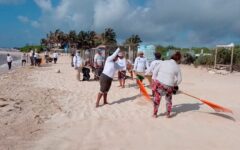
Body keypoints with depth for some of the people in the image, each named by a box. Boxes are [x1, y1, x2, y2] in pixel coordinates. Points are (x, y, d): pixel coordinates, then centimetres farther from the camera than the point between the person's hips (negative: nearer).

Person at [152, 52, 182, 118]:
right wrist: (174, 85, 22)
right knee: (169, 100, 23)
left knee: (157, 99, 17)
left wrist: (157, 80, 14)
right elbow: (179, 79, 5)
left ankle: (155, 114, 26)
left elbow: (154, 72, 4)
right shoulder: (177, 67, 1)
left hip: (159, 83, 1)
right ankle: (168, 114, 30)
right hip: (169, 86, 0)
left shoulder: (163, 62, 3)